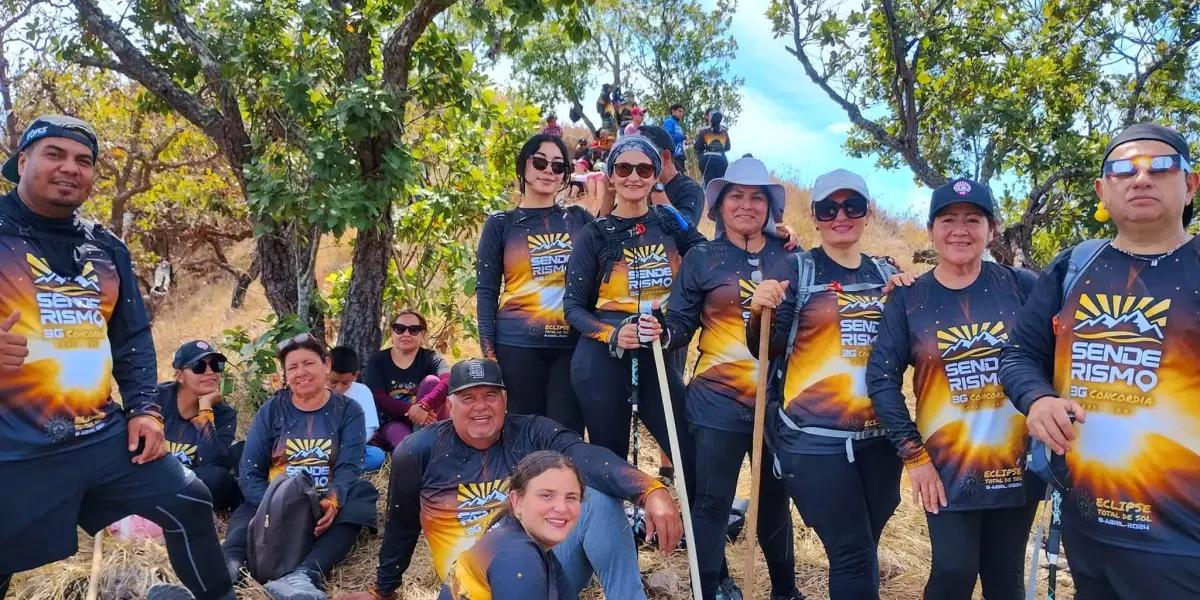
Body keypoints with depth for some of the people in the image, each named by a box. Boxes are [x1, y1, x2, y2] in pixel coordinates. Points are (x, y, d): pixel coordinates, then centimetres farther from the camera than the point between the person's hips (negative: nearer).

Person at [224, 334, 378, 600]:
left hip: (326, 506, -1)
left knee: (358, 501, -34)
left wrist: (333, 502, -34)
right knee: (247, 513, -30)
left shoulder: (348, 411, 2)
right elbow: (250, 473, -3)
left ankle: (304, 575, -55)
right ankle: (228, 566, -59)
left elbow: (349, 467, -11)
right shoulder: (271, 411, 5)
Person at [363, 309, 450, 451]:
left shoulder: (431, 358, -5)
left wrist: (424, 406, -44)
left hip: (425, 421, 2)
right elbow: (377, 398, -12)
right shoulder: (378, 361, 1)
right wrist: (409, 409, -29)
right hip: (392, 422, -2)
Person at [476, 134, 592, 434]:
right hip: (518, 345, -1)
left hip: (573, 345, 1)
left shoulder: (579, 218, 11)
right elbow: (486, 292, 4)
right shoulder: (501, 224, 6)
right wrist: (489, 353, -4)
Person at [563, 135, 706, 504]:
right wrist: (612, 334, -19)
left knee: (695, 460, -2)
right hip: (602, 360, -2)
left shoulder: (671, 222, 7)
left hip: (660, 357, 2)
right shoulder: (594, 235, 0)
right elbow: (573, 307, -1)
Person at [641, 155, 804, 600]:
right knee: (713, 500, 2)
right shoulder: (700, 258, 1)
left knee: (776, 498, 16)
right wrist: (662, 333, -21)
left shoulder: (788, 257, 6)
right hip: (719, 399, -2)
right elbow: (682, 324, -1)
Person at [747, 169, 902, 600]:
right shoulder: (795, 269, -2)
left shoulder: (887, 275, 10)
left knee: (865, 550, 16)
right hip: (815, 438, -5)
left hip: (880, 436, 5)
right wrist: (759, 313, -26)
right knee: (853, 554, -6)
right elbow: (767, 351, -6)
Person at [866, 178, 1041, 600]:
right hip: (947, 469, -1)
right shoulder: (908, 300, -2)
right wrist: (913, 454, -8)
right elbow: (882, 377, -4)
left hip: (1019, 464, 1)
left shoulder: (1021, 287, -2)